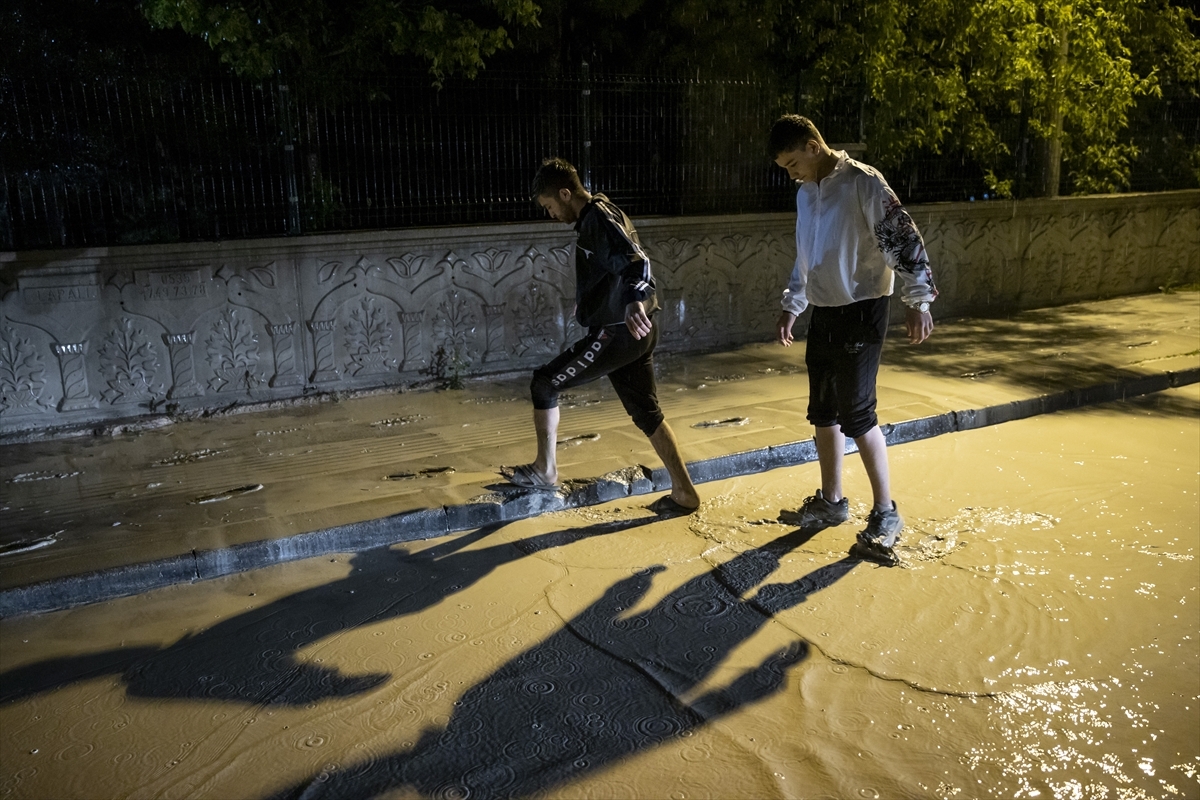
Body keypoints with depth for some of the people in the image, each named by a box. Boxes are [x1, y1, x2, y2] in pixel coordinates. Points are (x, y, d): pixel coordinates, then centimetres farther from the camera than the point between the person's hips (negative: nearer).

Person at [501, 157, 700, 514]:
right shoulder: (603, 214, 16)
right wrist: (586, 298, 50)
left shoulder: (598, 219, -15)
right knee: (646, 412, 14)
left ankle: (544, 471, 17)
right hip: (636, 332, 10)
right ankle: (684, 493, 17)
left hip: (617, 333, -10)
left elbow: (637, 263, -30)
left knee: (544, 384, 4)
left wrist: (634, 301, -51)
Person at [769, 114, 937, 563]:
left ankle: (886, 513, 5)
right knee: (822, 413, 12)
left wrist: (917, 300, -21)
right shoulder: (805, 193, 13)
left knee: (856, 414, -8)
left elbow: (903, 239, -16)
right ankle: (831, 502, 26)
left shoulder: (862, 183, -12)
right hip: (823, 314, 8)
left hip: (860, 312, -8)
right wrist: (790, 308, 21)